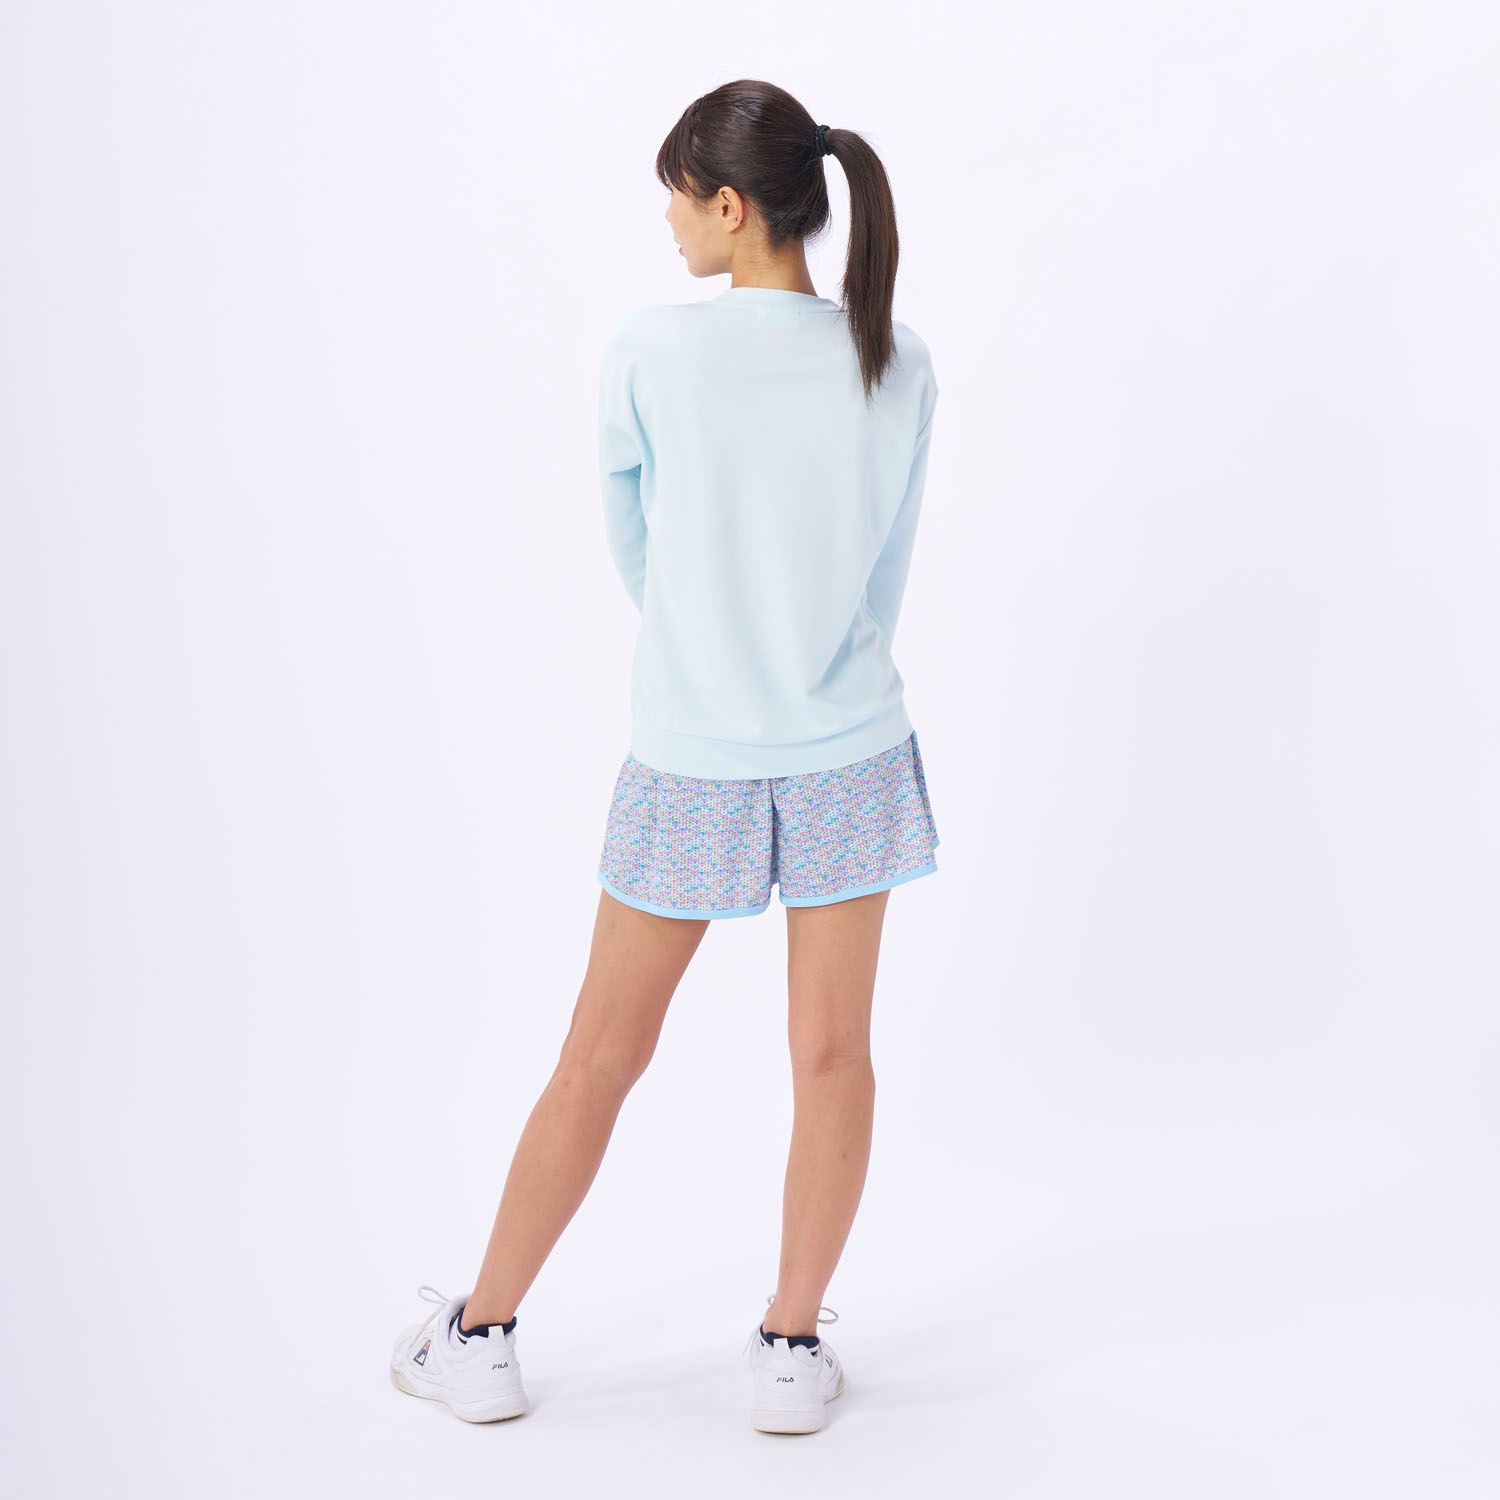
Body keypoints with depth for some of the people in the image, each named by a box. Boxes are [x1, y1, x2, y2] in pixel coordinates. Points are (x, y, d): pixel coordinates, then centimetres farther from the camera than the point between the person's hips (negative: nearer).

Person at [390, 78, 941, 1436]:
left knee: (600, 1059, 11)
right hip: (850, 758, 2)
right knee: (832, 1057, 11)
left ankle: (480, 1339, 25)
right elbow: (888, 573, 4)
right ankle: (792, 1351, 22)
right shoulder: (900, 368, -5)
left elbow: (632, 547, 1)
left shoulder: (646, 355, -13)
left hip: (691, 763, -1)